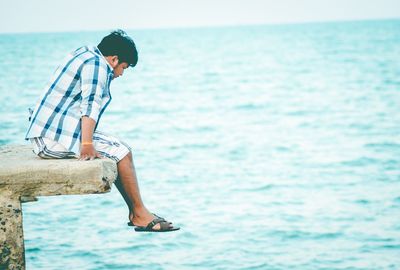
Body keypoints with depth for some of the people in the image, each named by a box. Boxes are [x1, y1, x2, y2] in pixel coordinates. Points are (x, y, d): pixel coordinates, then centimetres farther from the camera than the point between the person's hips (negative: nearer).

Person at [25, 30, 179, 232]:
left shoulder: (85, 54, 20)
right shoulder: (97, 65, -11)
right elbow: (90, 105, -24)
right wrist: (87, 145, -28)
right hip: (58, 137, -11)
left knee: (117, 149, 17)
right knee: (122, 152, -7)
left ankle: (134, 212, 18)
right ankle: (140, 215, 1)